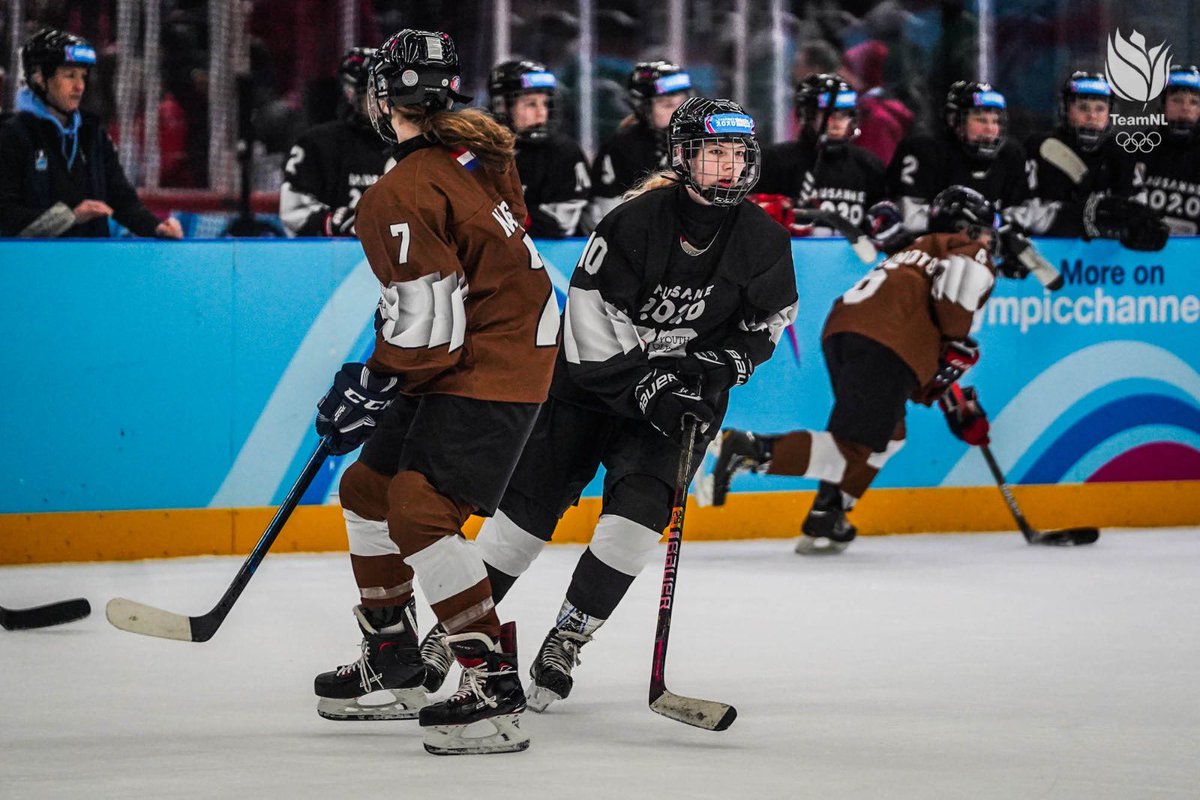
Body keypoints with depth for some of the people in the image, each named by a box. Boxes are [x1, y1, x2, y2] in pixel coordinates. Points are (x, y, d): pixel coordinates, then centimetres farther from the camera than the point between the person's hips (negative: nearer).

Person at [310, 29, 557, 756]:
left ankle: (497, 692, -20)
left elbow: (426, 323, -24)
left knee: (421, 513, -20)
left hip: (490, 370, -11)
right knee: (369, 489, 18)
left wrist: (371, 388, -12)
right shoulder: (476, 147, 6)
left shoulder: (402, 197, -21)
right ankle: (392, 669, 28)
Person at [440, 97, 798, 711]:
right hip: (595, 378, -2)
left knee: (639, 511, -17)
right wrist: (643, 384, -24)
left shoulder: (763, 241, -9)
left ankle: (564, 643, -7)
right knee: (529, 504, 0)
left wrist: (712, 371, -11)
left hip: (682, 394, 2)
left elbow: (764, 326, 3)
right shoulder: (637, 219, -20)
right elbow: (591, 317, -19)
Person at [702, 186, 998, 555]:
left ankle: (824, 523, 17)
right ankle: (750, 449, -24)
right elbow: (953, 292, -11)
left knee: (889, 434, 24)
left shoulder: (916, 252, 38)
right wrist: (958, 347, 1)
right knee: (853, 451, -12)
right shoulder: (974, 255, 14)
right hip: (886, 343, -9)